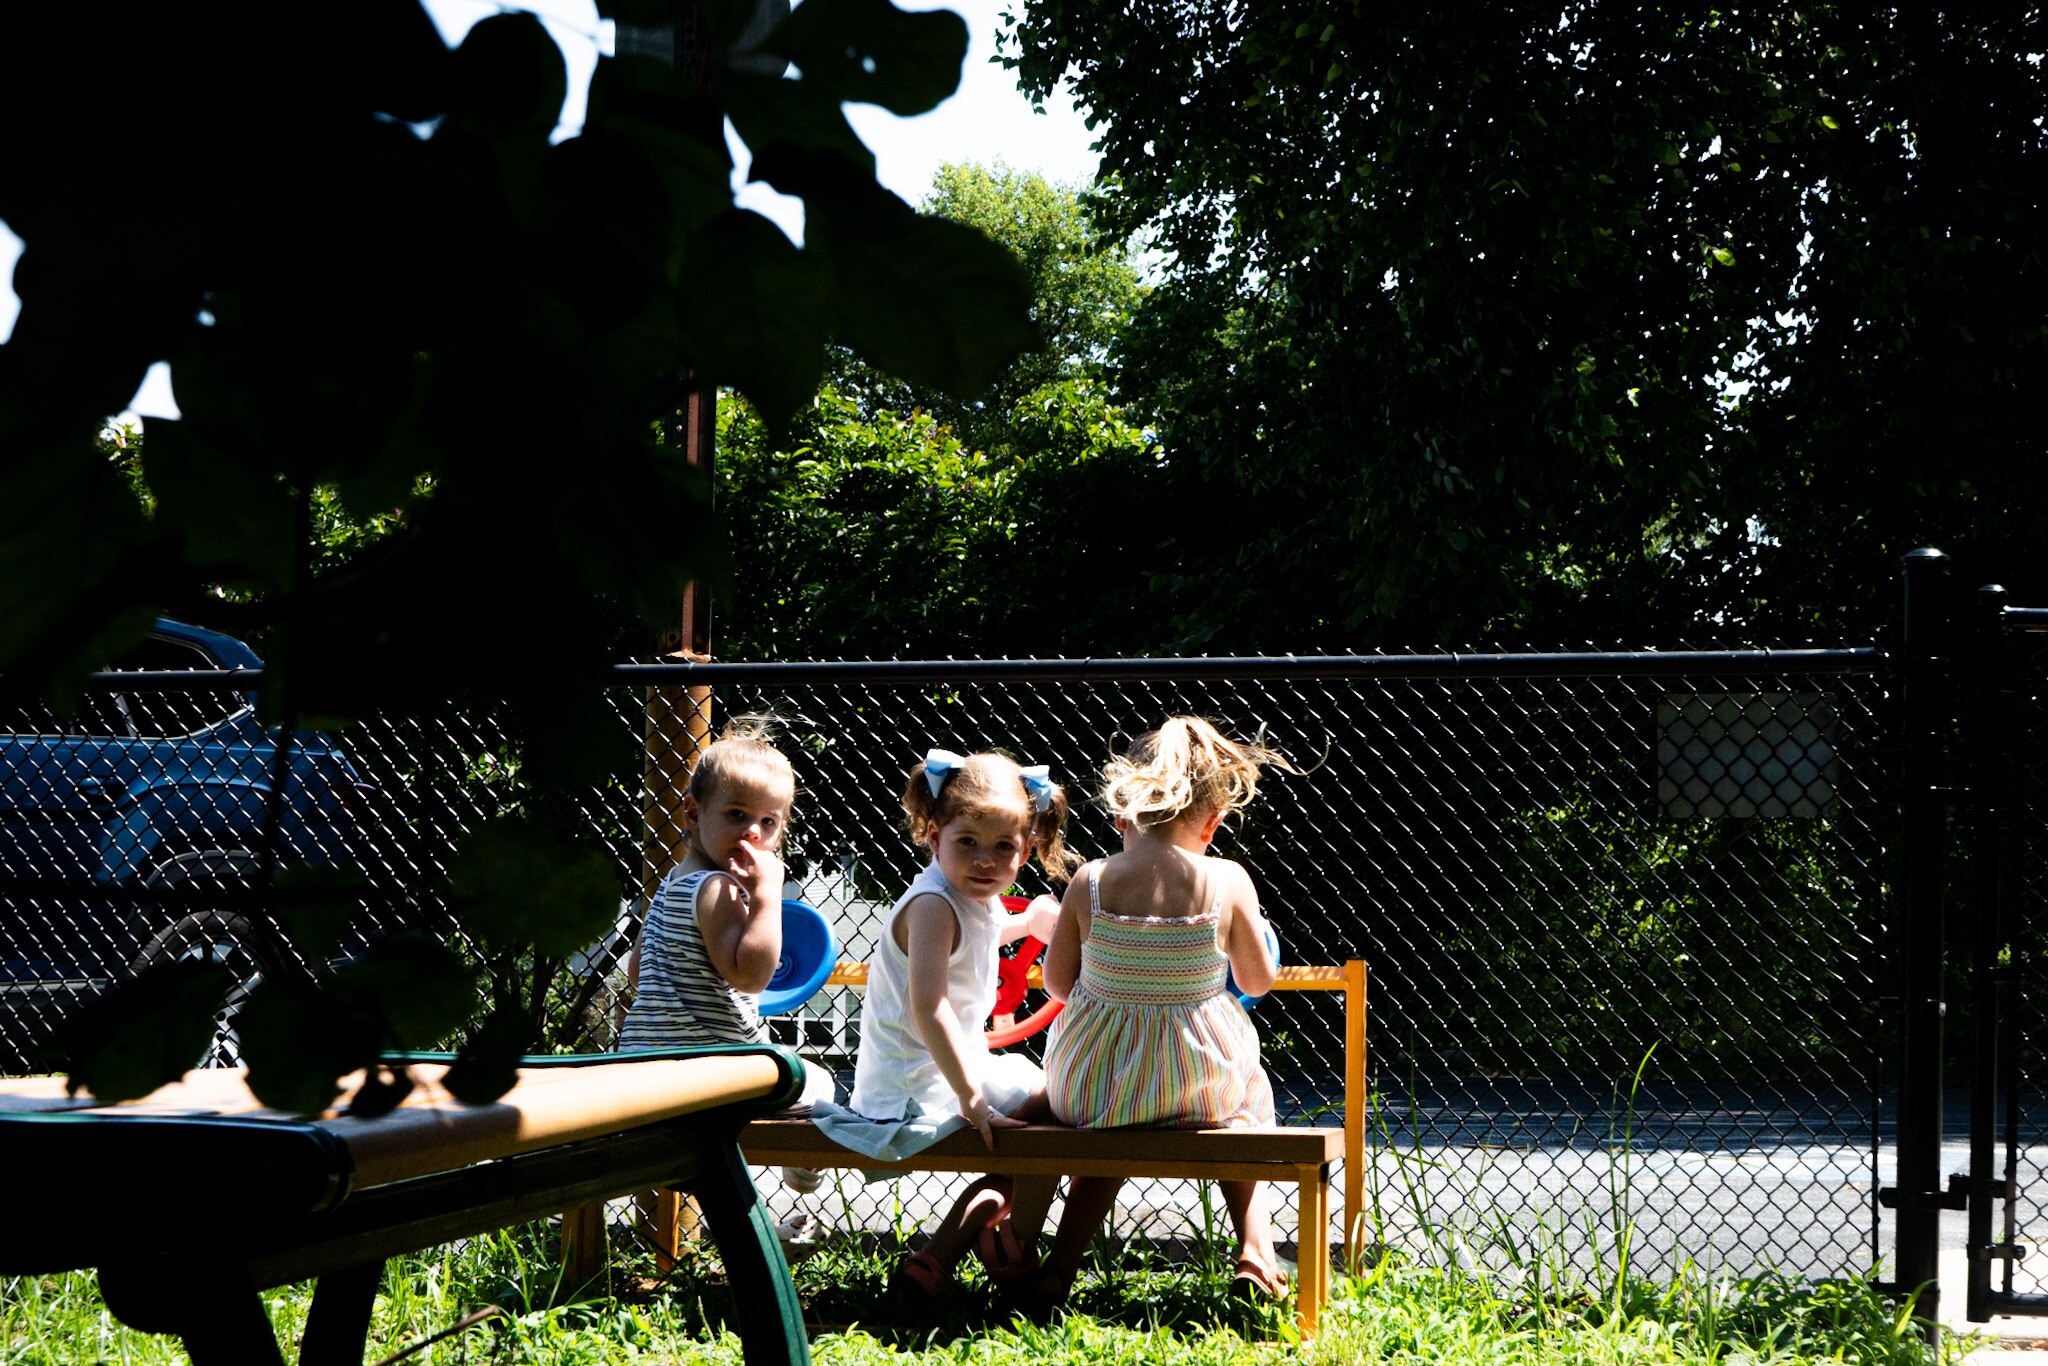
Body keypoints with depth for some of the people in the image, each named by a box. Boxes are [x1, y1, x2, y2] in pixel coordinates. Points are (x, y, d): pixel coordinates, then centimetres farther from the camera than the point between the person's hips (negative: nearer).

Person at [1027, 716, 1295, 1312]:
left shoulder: (1089, 883, -12)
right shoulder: (1228, 881, -12)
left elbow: (1057, 984, 1)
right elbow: (1259, 980, 1)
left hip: (1092, 1085, 0)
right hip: (1199, 1085, 0)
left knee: (1110, 1127, 39)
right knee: (1248, 1094, 37)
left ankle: (1061, 1262, 25)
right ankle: (1254, 1248, 26)